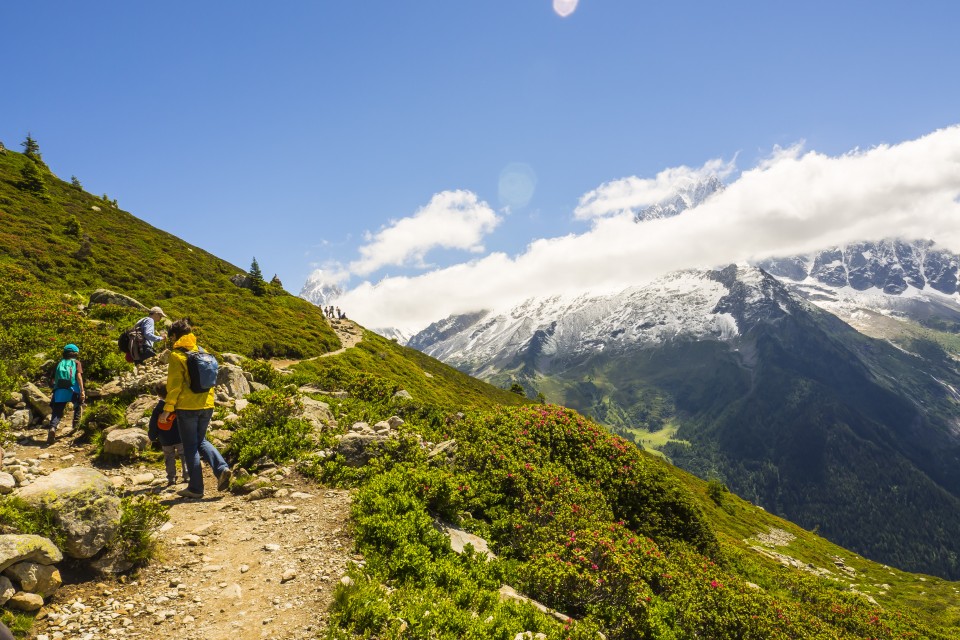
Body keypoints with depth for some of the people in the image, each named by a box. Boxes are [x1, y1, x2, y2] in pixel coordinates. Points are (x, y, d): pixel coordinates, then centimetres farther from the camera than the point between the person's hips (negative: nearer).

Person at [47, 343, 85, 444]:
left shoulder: (59, 363, 21)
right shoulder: (76, 363, 13)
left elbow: (52, 380, 16)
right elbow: (79, 376, -4)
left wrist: (55, 388, 34)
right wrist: (82, 390, -10)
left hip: (59, 391, 2)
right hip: (72, 390, -1)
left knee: (56, 413, 1)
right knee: (79, 404, 29)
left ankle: (52, 428, -25)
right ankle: (76, 422, 19)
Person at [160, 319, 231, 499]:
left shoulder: (177, 355, -9)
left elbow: (174, 385, -12)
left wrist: (167, 409, -7)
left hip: (187, 407, -6)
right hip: (207, 405, 6)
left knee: (190, 447, 5)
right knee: (201, 441, 20)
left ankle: (195, 488, 10)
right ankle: (222, 468, -2)